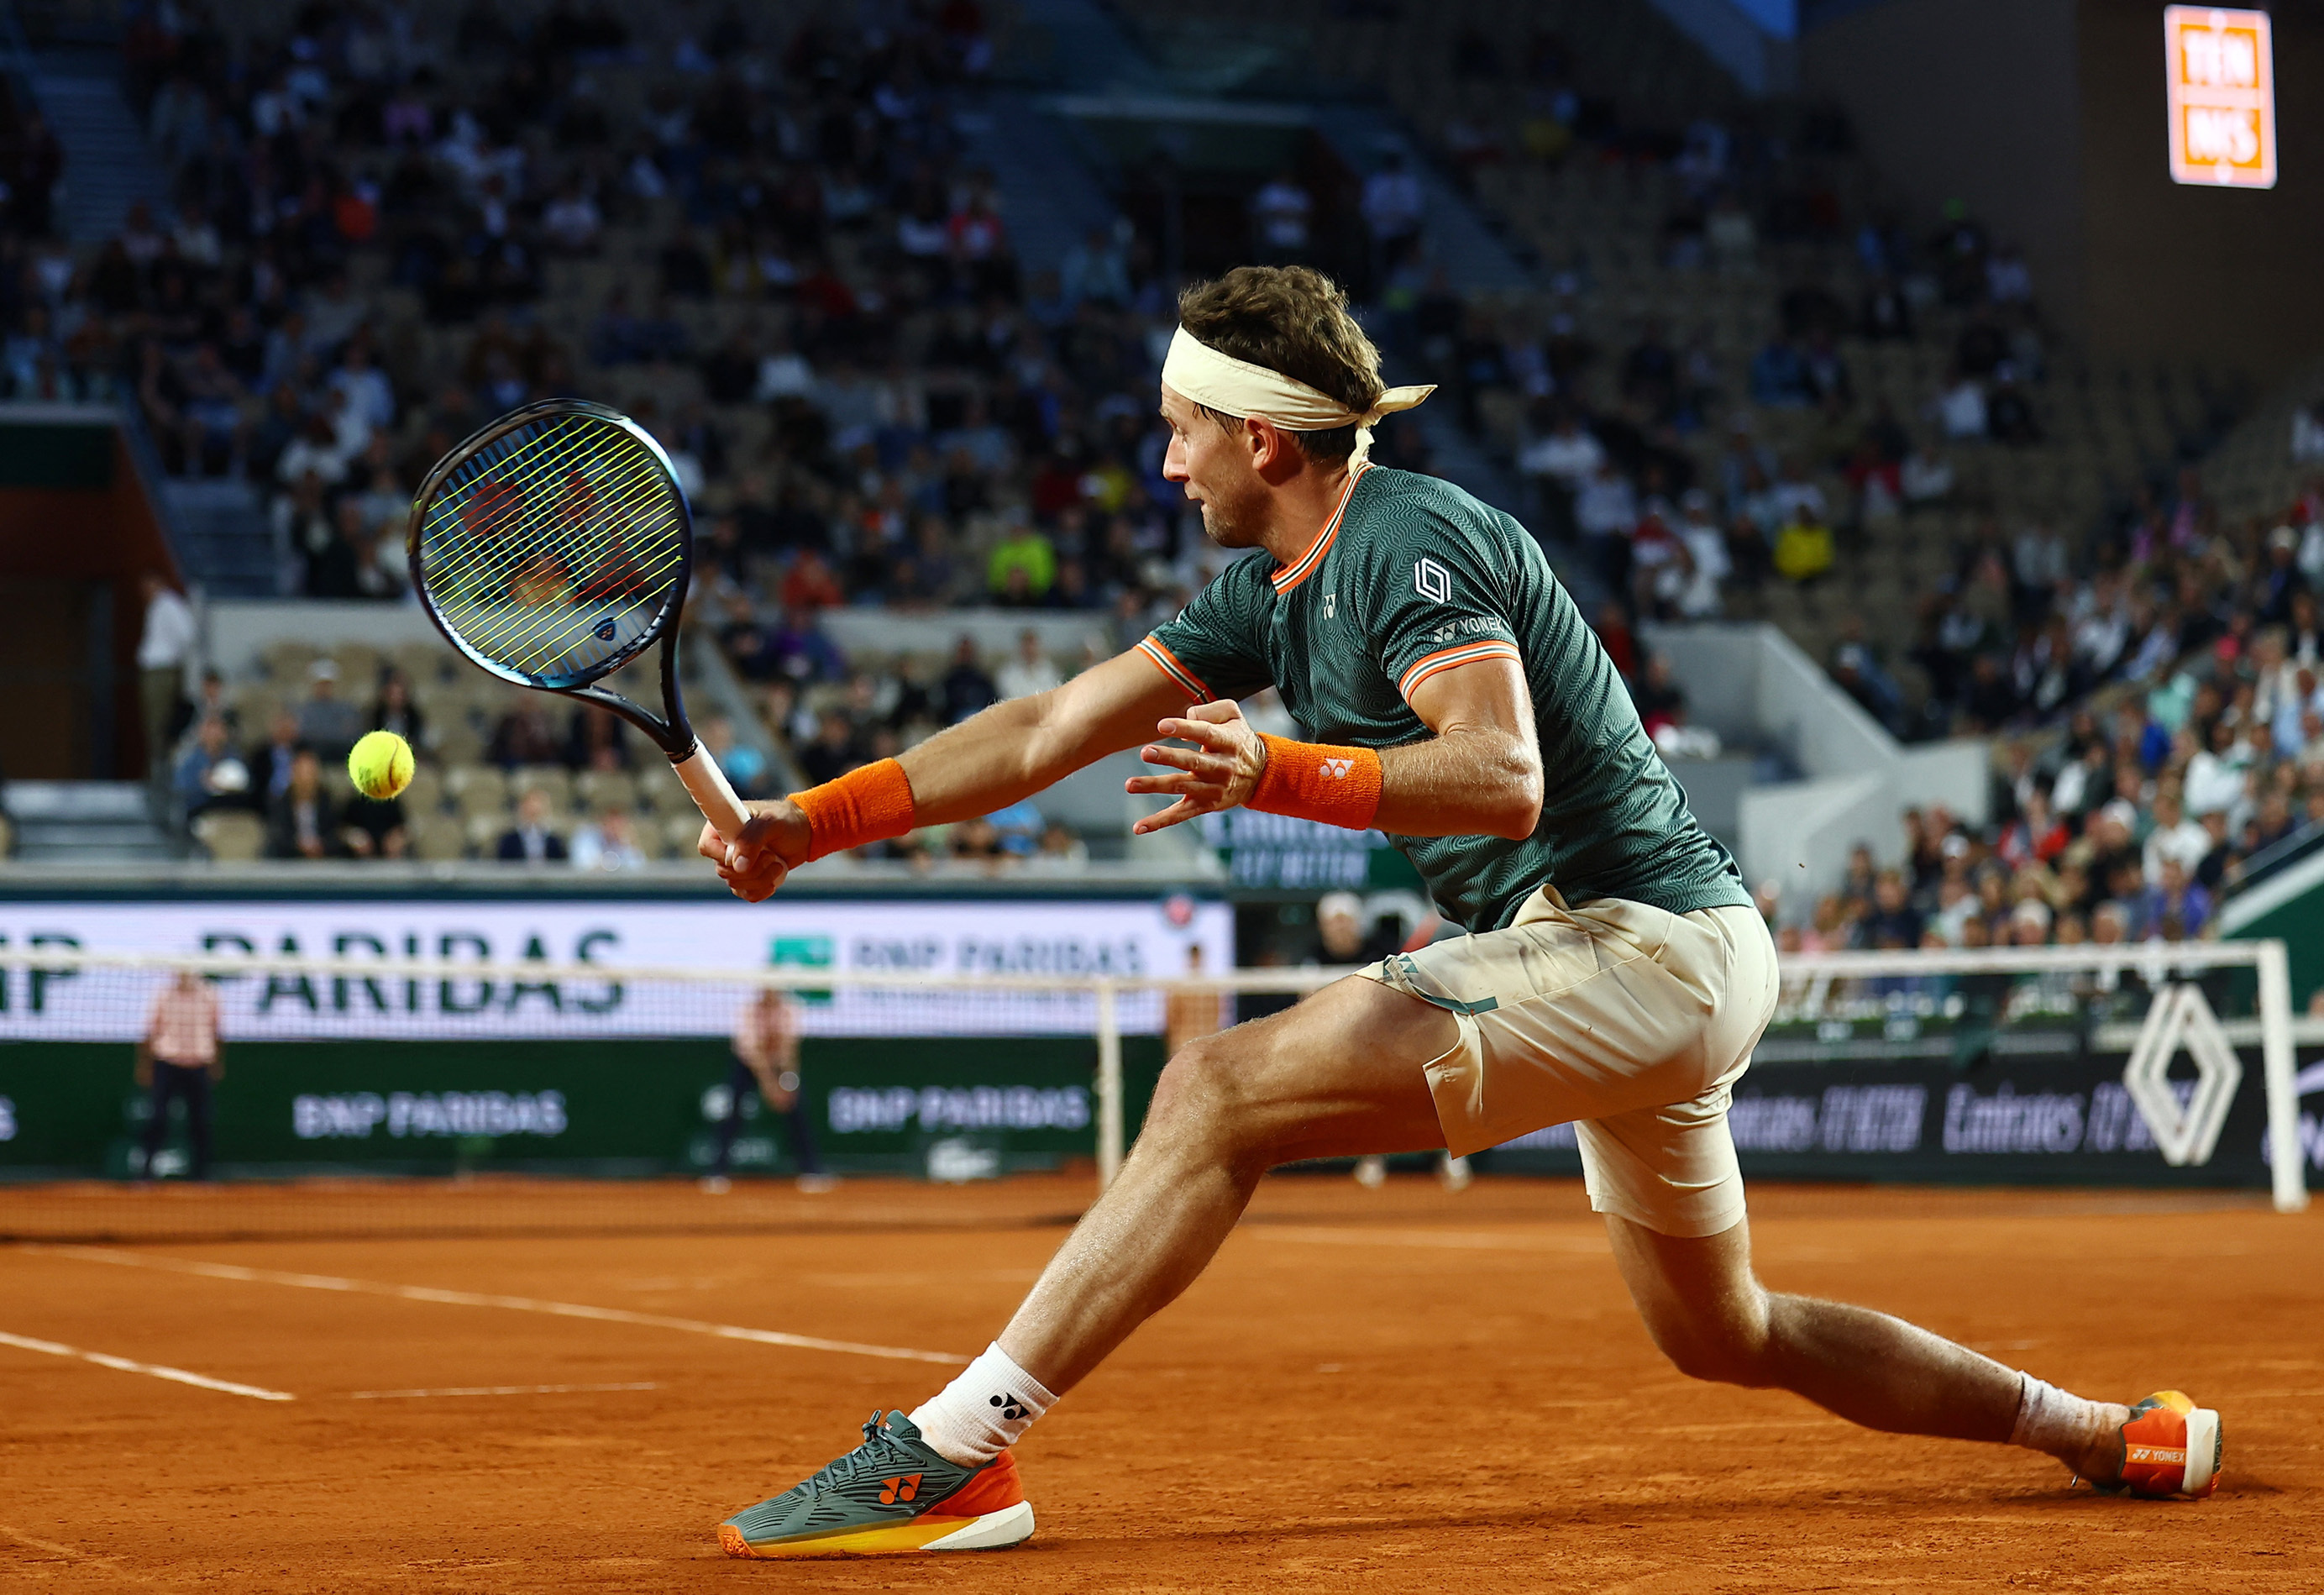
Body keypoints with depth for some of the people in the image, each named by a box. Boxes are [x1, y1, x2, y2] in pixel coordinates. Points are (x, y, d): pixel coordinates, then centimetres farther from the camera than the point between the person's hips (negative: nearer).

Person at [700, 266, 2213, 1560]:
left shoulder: (1407, 540, -13)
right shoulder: (1275, 592, 16)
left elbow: (1504, 779, -27)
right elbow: (1052, 730, 14)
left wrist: (1281, 777, -39)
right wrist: (819, 818, 8)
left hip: (1640, 942, -11)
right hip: (1660, 969, 11)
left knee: (1220, 1090, -20)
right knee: (1725, 1335, 24)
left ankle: (955, 1453, -25)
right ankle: (2113, 1435, 33)